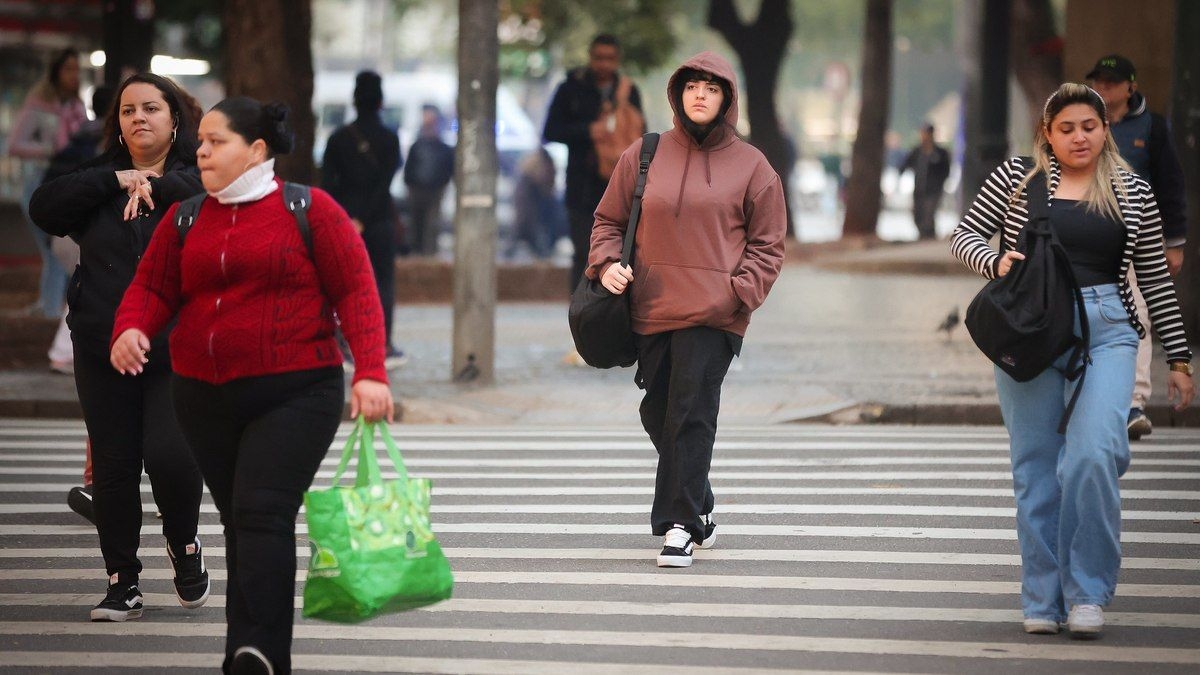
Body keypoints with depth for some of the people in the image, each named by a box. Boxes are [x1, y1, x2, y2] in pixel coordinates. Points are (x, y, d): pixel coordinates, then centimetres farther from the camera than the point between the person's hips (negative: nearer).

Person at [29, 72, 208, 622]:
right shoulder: (99, 181, 12)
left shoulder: (197, 178, 3)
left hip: (177, 349, -3)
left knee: (169, 453, -15)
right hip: (104, 349, 3)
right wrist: (116, 179, -12)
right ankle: (122, 583, 16)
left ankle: (184, 545, 14)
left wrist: (157, 185, -16)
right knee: (113, 464, 5)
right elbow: (44, 207, -5)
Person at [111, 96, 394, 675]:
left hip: (294, 394, -5)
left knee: (263, 514, -18)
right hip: (205, 398, 5)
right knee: (239, 521, 7)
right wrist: (130, 328, -12)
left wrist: (370, 371, -16)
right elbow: (153, 286, 11)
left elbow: (355, 291, -5)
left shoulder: (309, 210, -2)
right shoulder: (185, 218, 11)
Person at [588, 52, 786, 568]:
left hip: (714, 314, -4)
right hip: (651, 310, 4)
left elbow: (767, 244, 6)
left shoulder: (751, 166, 5)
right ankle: (698, 512, 26)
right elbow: (610, 219, 17)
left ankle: (680, 525, -8)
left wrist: (739, 291, -9)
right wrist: (606, 263, -2)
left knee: (691, 415, -11)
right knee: (658, 415, 9)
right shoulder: (643, 156, 10)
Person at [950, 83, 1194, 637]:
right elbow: (965, 236, 9)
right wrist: (996, 262, -14)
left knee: (1094, 455, -18)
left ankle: (1086, 592, -6)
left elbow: (1156, 280, 14)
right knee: (1035, 467, 2)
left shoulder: (1133, 193, 10)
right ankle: (1043, 599, 11)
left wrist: (1179, 359, 14)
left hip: (1105, 330, 0)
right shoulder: (1016, 178, 7)